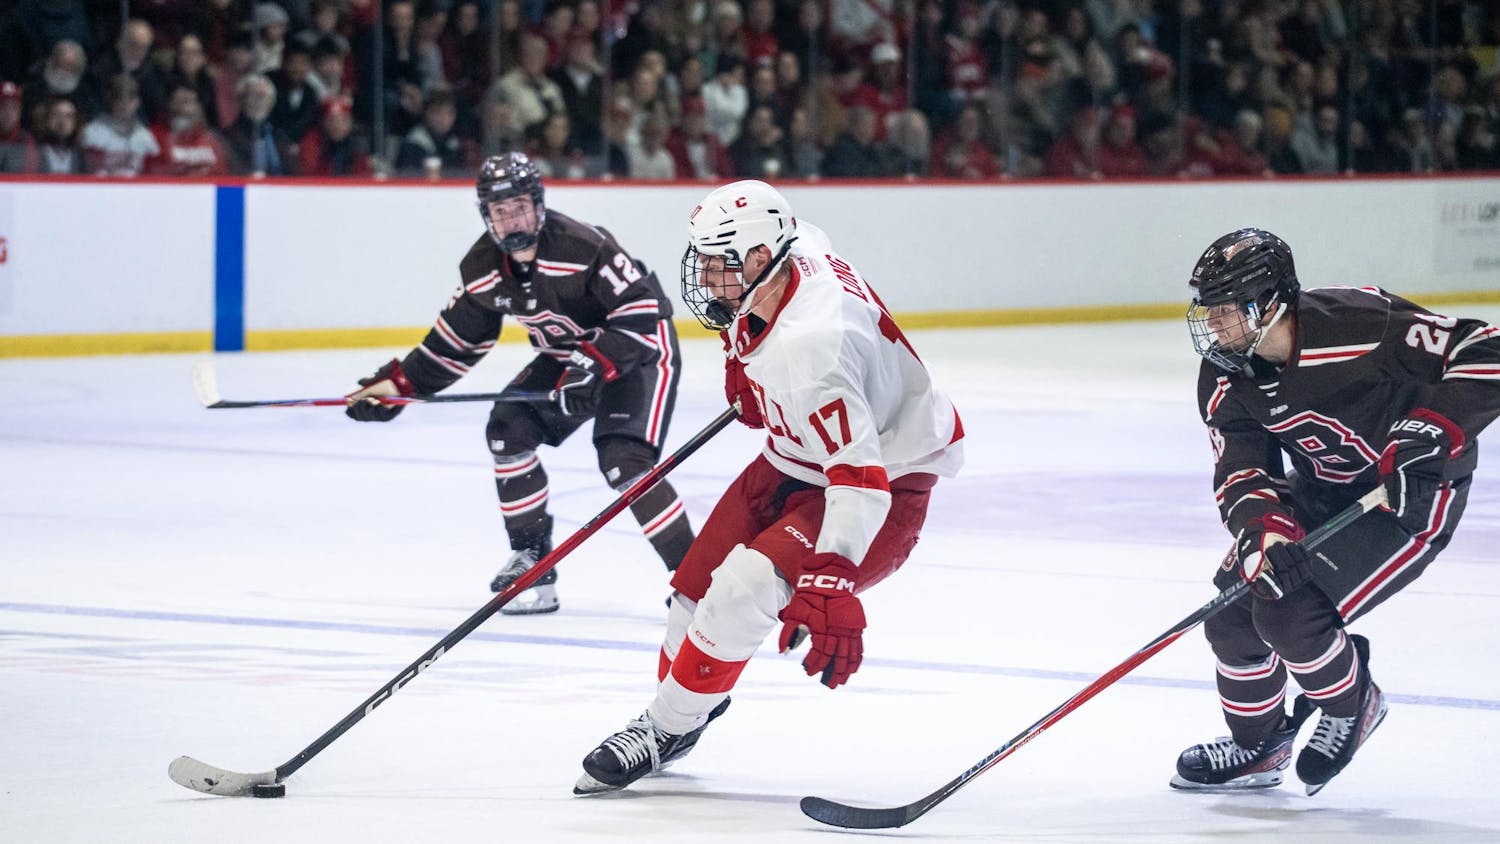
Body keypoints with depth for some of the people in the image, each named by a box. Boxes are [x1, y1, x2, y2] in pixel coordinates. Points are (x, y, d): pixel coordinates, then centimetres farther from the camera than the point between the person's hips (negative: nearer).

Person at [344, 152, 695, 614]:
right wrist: (399, 384, 0)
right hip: (568, 356, 8)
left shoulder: (581, 246, -31)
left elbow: (641, 312, -29)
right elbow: (457, 339, 6)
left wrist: (595, 367, -38)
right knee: (509, 430, -5)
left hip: (640, 350, -8)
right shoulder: (483, 268, -8)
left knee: (624, 461, -24)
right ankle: (532, 561, 7)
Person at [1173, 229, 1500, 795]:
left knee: (1289, 609, -21)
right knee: (1234, 606, 0)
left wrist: (1430, 433, -36)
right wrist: (1262, 529, -32)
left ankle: (1351, 706, 10)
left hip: (1415, 492, -7)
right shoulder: (1225, 381, -10)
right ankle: (1257, 747, 24)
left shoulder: (1360, 323, -32)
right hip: (1320, 492, 7)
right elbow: (1239, 472, -11)